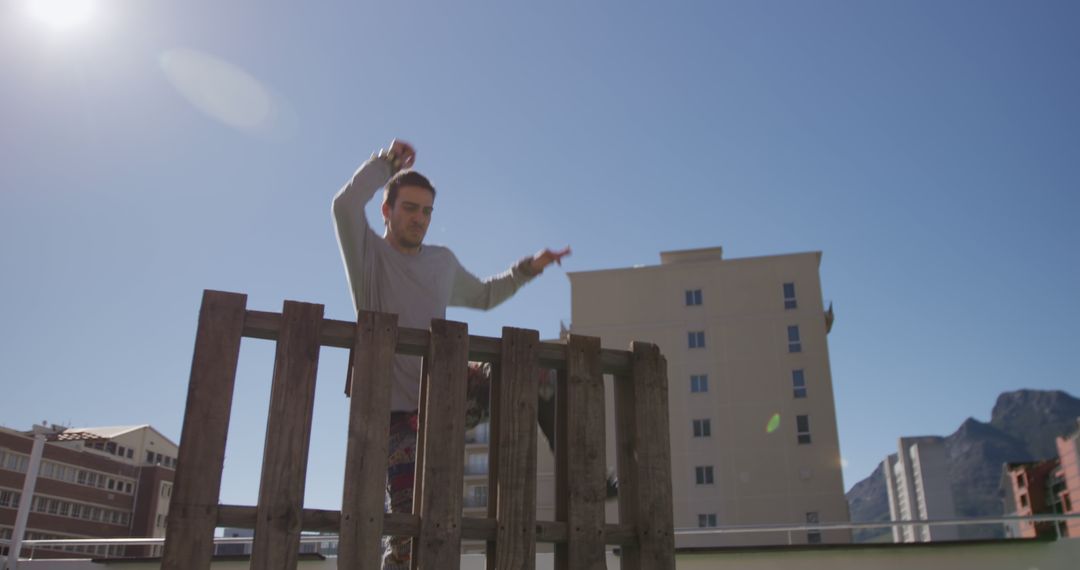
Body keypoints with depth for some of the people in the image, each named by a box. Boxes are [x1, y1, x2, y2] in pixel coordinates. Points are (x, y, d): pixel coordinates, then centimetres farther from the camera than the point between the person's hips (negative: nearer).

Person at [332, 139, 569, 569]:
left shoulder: (443, 261, 13)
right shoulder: (369, 255, -3)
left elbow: (483, 296, 31)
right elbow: (345, 205, -24)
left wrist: (528, 268, 22)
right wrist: (387, 162, -10)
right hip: (396, 405, -5)